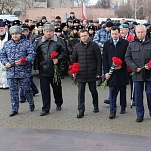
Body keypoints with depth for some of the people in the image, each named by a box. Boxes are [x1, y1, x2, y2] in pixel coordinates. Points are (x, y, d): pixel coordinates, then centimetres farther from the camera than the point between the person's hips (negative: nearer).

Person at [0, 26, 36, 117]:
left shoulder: (27, 43, -1)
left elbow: (32, 55, -8)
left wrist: (23, 61, -21)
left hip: (24, 72, -3)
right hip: (11, 72, 4)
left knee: (27, 89, 5)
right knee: (13, 91, 6)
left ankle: (31, 103, 31)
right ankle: (14, 109, 15)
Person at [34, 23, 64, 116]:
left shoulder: (58, 41, 0)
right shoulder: (39, 42, 5)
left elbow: (63, 53, 3)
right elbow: (36, 55, 8)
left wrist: (58, 59, -15)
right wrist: (36, 67, 4)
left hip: (55, 69, -1)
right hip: (43, 70, 1)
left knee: (57, 88, 13)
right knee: (44, 90, 2)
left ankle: (59, 104, 35)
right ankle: (45, 109, 8)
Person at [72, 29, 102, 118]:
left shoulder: (94, 45, -2)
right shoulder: (77, 46, 7)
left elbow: (99, 59, -3)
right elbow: (74, 60, 14)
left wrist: (98, 72, -8)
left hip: (91, 73, -2)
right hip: (80, 74, 2)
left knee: (93, 90, 12)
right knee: (81, 92, 2)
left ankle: (96, 106, 33)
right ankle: (81, 110, 7)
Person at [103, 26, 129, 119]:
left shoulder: (125, 43, 0)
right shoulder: (107, 44, 5)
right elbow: (104, 59, 4)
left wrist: (122, 65, -13)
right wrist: (106, 72, -3)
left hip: (122, 71, 0)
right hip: (111, 72, 1)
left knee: (123, 90, 13)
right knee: (112, 93, -1)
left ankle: (123, 107, 29)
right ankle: (112, 111, 2)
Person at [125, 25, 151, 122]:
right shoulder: (132, 44, 5)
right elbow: (127, 58, 5)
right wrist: (135, 68, -7)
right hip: (137, 73, 1)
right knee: (138, 95, 7)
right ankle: (140, 114, 17)